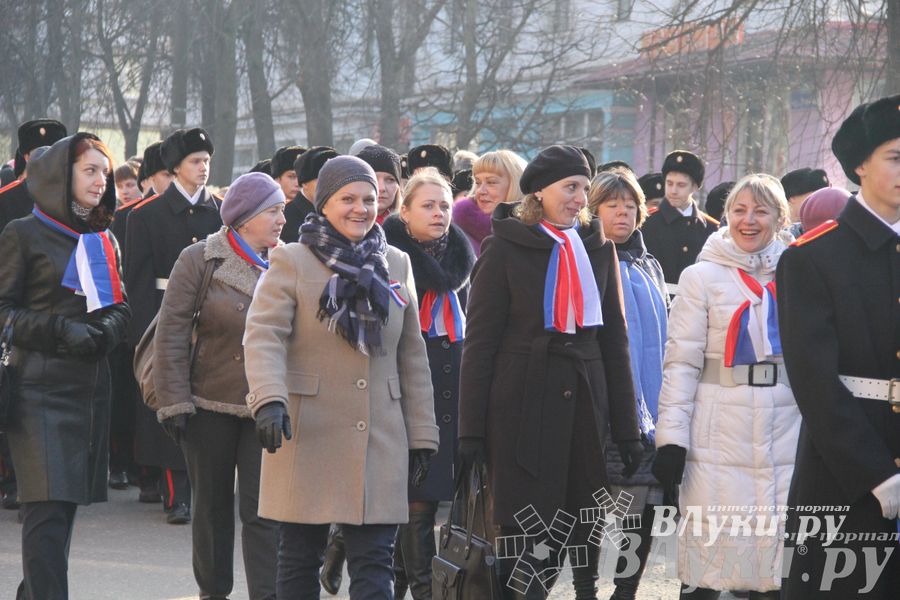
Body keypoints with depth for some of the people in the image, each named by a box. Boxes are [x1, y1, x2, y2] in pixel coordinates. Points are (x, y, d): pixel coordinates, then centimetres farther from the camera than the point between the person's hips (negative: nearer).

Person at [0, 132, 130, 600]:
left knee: (66, 503, 8)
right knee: (48, 508, -13)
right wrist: (60, 330, -17)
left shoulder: (103, 240, 17)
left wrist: (108, 328, -4)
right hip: (41, 387, -6)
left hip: (90, 385, 6)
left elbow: (120, 306, 18)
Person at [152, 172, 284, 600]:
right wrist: (174, 401, -10)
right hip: (209, 404, -1)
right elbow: (171, 334, -5)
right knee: (213, 506, 10)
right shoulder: (200, 260, -3)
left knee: (262, 508, -6)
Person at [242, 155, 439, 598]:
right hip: (307, 437, -3)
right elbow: (263, 337, -12)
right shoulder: (291, 261, -1)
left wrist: (421, 435, 12)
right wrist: (269, 400, -30)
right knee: (299, 557, 6)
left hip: (380, 443, 3)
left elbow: (412, 355, 16)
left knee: (375, 561, -3)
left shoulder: (396, 265, 13)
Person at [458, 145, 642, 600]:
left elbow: (614, 339, 15)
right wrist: (471, 430, -9)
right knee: (525, 534, -8)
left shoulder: (598, 248, 13)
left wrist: (626, 427, 10)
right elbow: (479, 341, -3)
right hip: (522, 407, -4)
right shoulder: (506, 249, 0)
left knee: (574, 532, 2)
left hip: (583, 406, 4)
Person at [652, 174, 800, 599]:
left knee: (777, 562, 4)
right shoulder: (703, 277, 2)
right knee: (709, 554, -2)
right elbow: (681, 361, -2)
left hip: (787, 434, 3)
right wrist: (671, 437, -11)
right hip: (720, 440, -2)